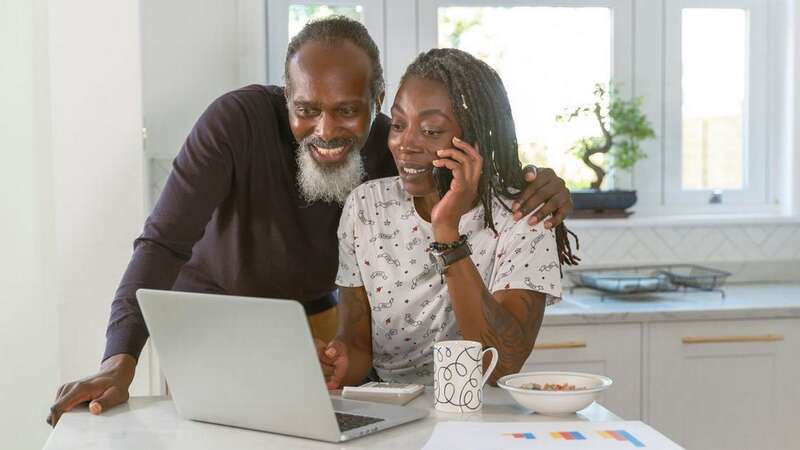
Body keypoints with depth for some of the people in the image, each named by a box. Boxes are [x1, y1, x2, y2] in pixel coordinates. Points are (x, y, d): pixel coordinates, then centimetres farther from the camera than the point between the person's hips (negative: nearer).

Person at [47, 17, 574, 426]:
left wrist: (539, 186, -32)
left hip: (315, 315, 3)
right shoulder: (238, 120, -31)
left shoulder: (392, 147, -20)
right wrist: (120, 362, -44)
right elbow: (165, 242, -33)